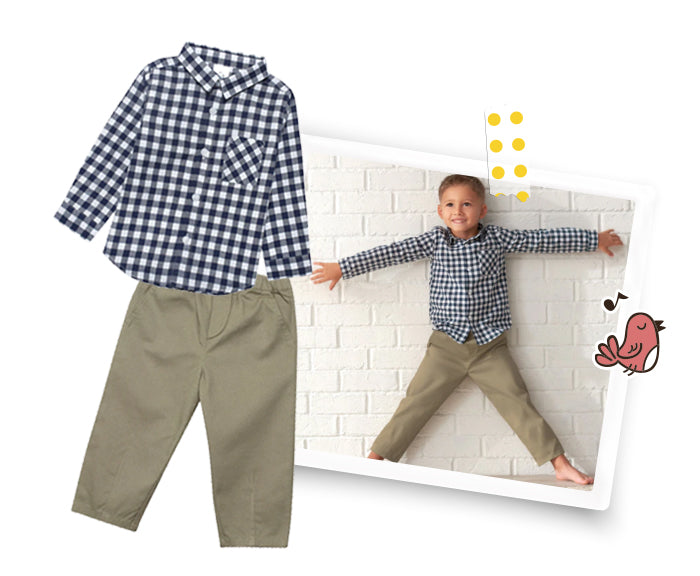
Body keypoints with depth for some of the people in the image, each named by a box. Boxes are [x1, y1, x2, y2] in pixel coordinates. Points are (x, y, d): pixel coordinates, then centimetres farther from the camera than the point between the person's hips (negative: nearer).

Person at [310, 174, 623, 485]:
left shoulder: (498, 238, 1)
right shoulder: (434, 240, 1)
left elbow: (544, 239, 5)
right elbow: (391, 252, 1)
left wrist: (595, 239, 11)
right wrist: (342, 267, 2)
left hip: (490, 345, 0)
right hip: (446, 344, 0)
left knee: (518, 404, 0)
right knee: (415, 403, 1)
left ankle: (561, 465, 8)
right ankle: (375, 458, 10)